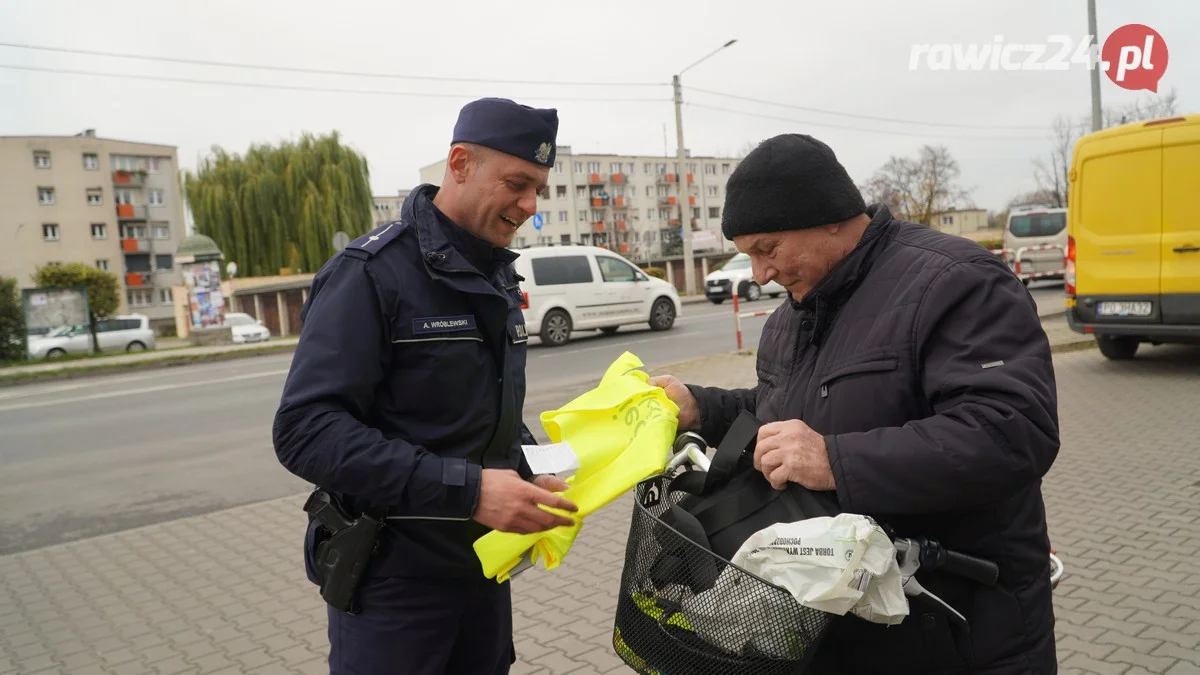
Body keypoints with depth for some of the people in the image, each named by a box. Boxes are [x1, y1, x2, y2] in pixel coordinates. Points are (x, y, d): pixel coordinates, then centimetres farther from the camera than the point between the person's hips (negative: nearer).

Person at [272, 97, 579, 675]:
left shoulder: (497, 277, 8)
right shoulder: (372, 272, -16)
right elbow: (306, 431, -24)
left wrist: (534, 474, -3)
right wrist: (467, 489, -30)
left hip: (484, 563, 7)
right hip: (395, 579, -7)